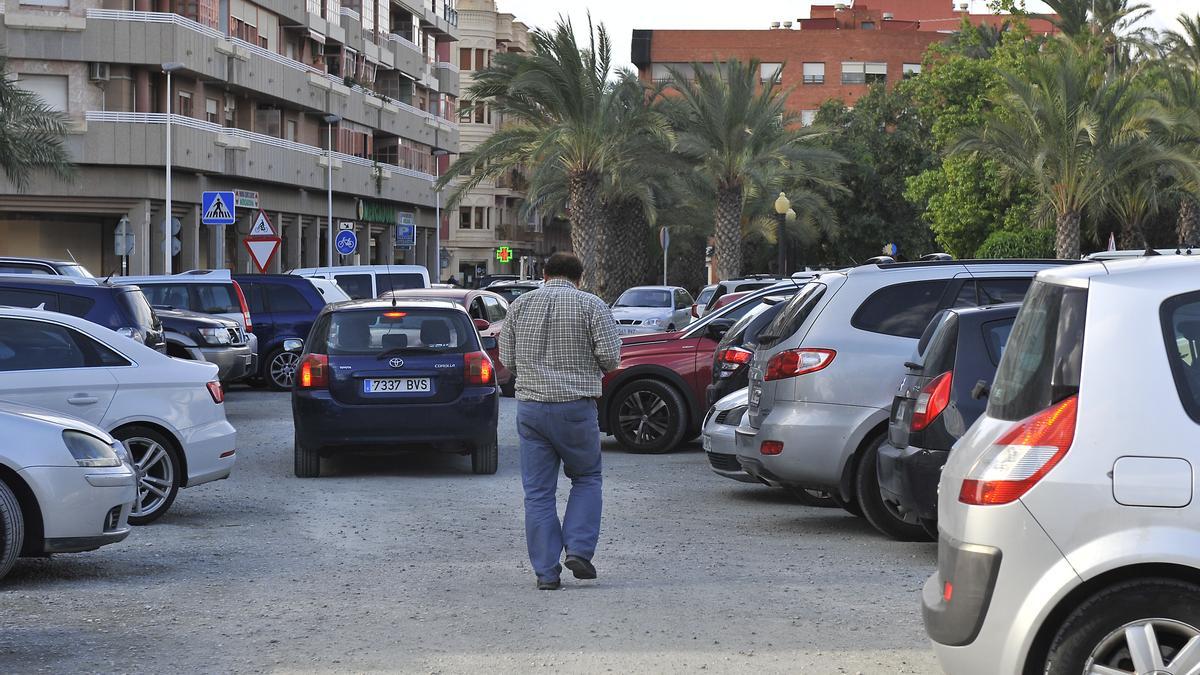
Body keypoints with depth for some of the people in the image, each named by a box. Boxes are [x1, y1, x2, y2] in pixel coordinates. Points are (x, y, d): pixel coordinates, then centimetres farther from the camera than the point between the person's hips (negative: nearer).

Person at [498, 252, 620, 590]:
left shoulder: (520, 305, 7)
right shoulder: (591, 305, -2)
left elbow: (507, 358, 9)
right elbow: (610, 356, -7)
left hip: (530, 407, 2)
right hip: (576, 408, -2)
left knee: (538, 492, 6)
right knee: (586, 479, 16)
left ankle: (546, 571, 4)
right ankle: (578, 550, 2)